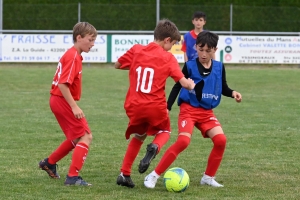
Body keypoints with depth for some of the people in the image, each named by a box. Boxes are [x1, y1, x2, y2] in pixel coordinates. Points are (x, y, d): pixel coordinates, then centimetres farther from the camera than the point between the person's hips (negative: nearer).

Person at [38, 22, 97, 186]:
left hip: (58, 100, 10)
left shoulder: (73, 55, 13)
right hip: (63, 100, -10)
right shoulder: (73, 57, -18)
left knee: (76, 138, 22)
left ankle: (49, 163, 33)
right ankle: (73, 176, -13)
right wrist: (74, 107, -25)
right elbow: (63, 84, -25)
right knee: (85, 136, -10)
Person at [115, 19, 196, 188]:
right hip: (156, 107, -3)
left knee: (139, 137, 28)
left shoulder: (136, 50, 3)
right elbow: (184, 82, -9)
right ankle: (154, 148, -10)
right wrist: (191, 84, 13)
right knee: (164, 131, 26)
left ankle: (124, 174, 19)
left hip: (135, 106, 3)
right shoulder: (168, 58, -5)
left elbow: (117, 65, 17)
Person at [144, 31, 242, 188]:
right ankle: (154, 175, -17)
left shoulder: (219, 67, 3)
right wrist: (168, 107, -6)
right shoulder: (190, 66, -7)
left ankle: (208, 177, 5)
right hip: (189, 110, -4)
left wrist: (232, 93, -5)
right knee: (183, 141, -25)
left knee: (221, 140, -15)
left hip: (207, 112, 4)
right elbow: (177, 86, 0)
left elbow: (223, 87, 16)